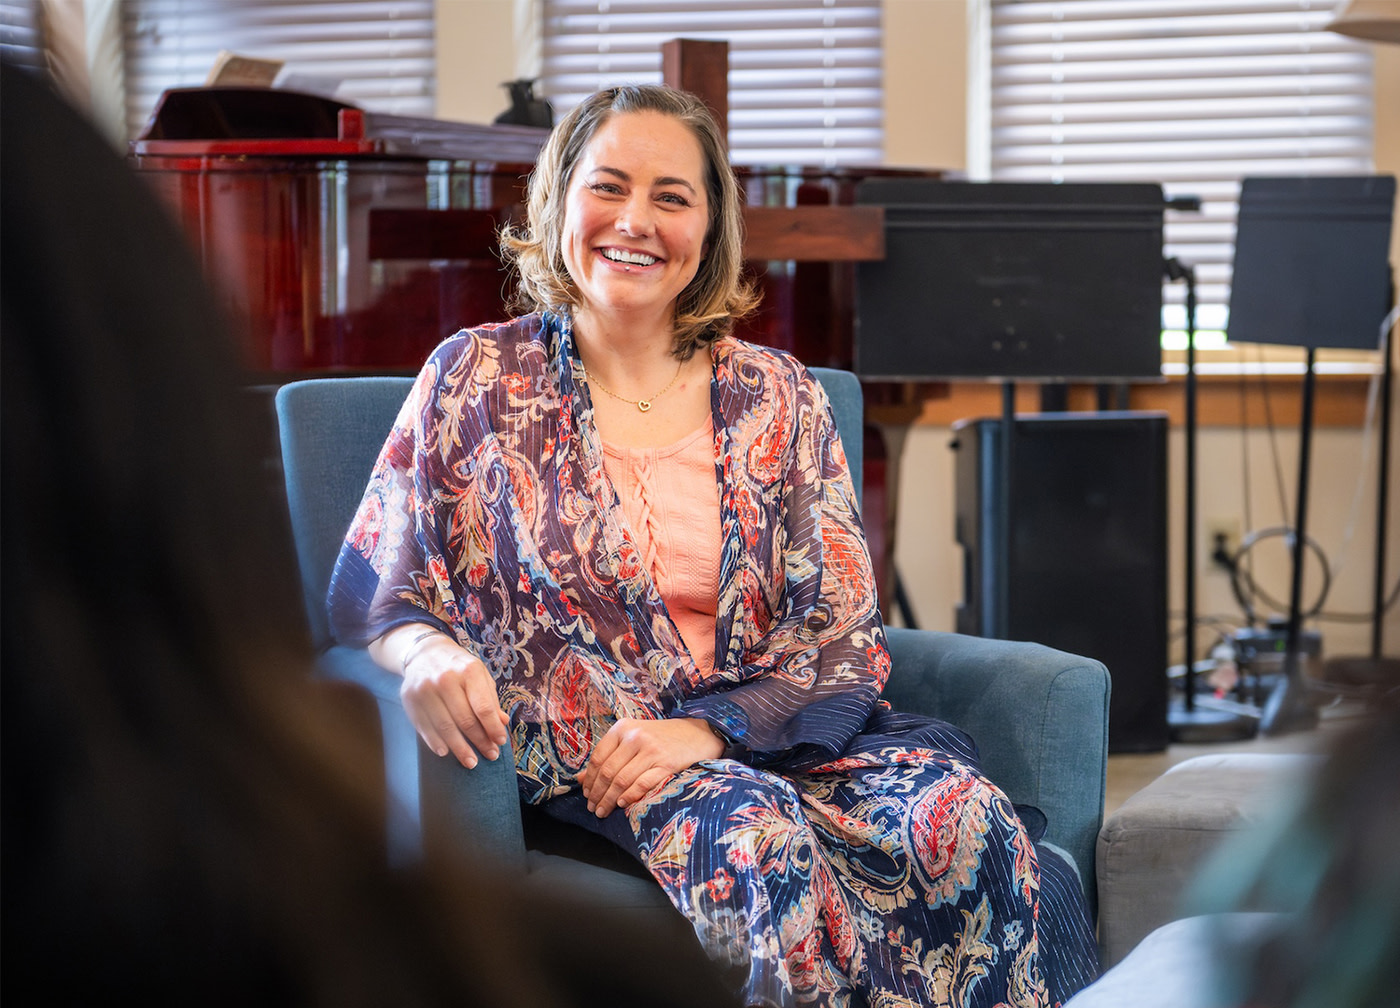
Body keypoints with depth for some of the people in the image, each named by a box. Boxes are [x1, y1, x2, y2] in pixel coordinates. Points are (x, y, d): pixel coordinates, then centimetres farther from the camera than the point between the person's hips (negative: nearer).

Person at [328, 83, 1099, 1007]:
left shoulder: (778, 396, 10)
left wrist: (699, 730, -13)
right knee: (757, 835, -37)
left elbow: (845, 640, 5)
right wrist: (426, 652, -19)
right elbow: (370, 594, 6)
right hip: (583, 754, -2)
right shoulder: (478, 378, 7)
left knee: (965, 820, -29)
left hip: (771, 731, 2)